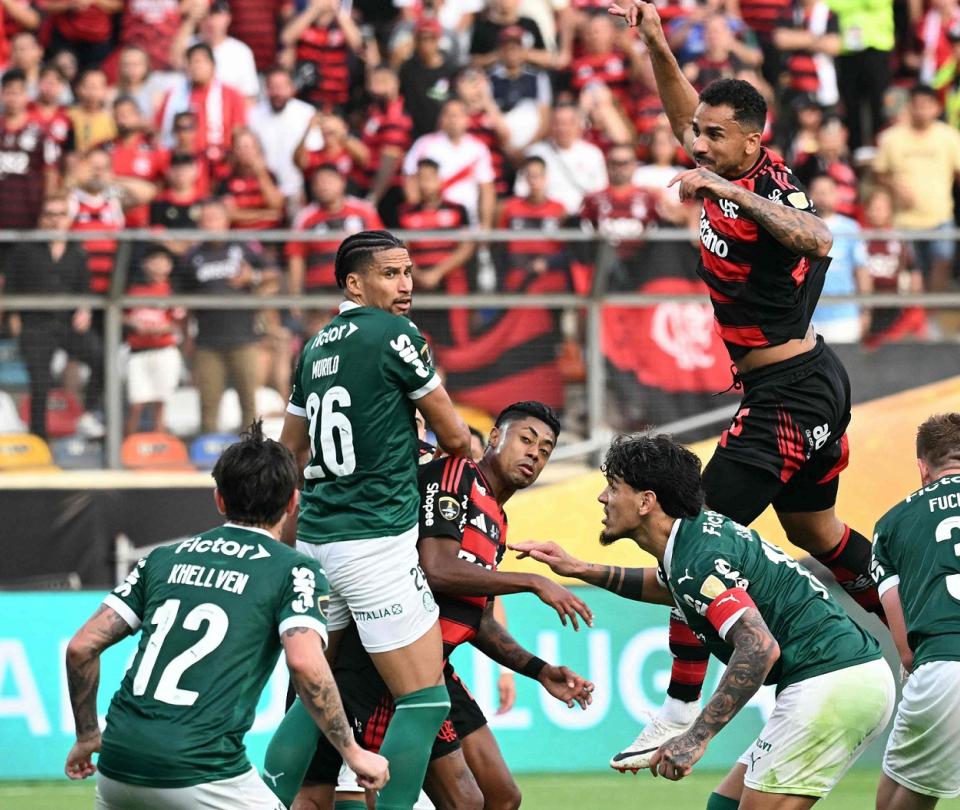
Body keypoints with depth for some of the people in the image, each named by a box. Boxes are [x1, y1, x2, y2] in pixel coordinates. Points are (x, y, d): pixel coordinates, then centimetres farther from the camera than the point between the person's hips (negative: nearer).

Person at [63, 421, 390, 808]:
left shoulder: (164, 559, 17)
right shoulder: (294, 570, 4)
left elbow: (81, 646, 13)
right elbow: (305, 662, -13)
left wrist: (87, 736, 25)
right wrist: (353, 753, -5)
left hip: (117, 764, 5)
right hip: (200, 774, -5)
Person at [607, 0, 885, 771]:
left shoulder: (767, 185, -23)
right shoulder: (733, 172, 2)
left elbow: (817, 240, -45)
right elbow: (687, 114, 22)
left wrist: (733, 193, -51)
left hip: (788, 397, -10)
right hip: (817, 383, 10)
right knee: (815, 531, 26)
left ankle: (682, 709, -13)